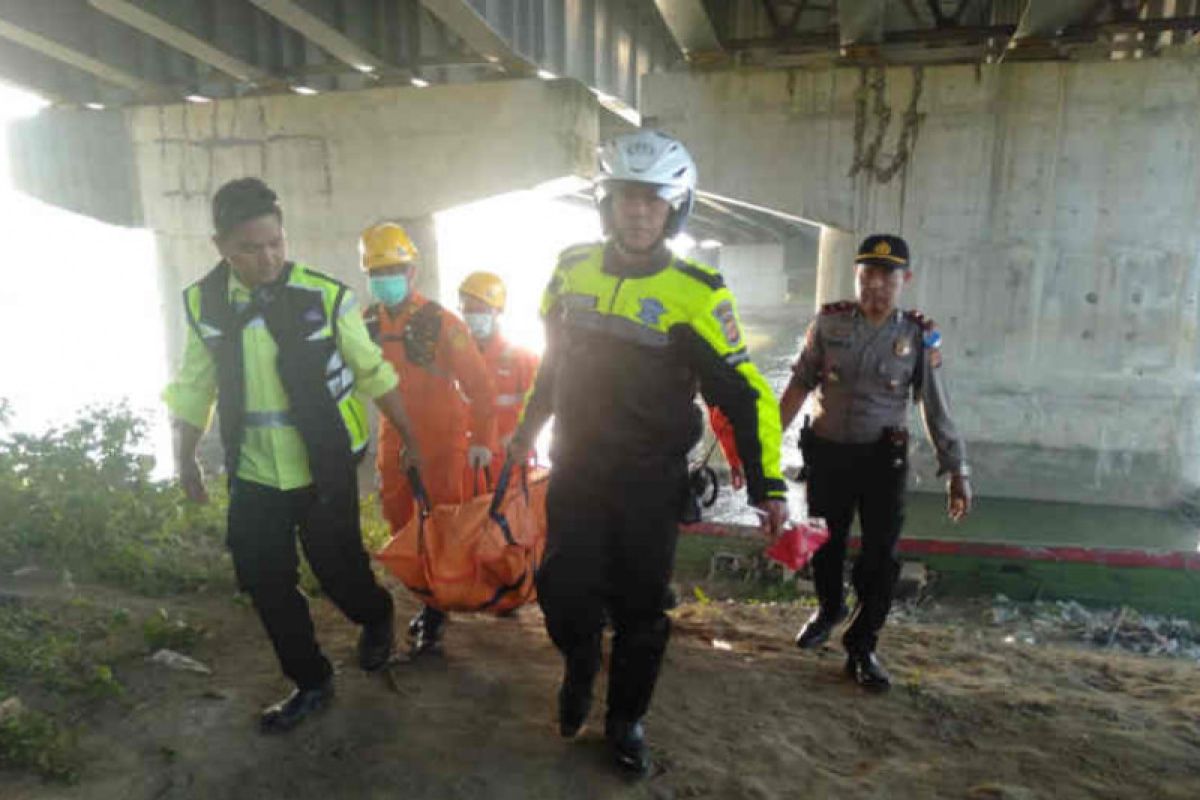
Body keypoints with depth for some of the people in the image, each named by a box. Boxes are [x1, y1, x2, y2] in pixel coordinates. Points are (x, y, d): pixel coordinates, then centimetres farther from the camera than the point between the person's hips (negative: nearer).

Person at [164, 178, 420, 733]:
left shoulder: (325, 295, -13)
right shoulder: (204, 303, -3)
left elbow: (373, 375, -5)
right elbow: (193, 389, 9)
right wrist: (186, 460, 14)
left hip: (325, 467, -3)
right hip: (253, 473, 4)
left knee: (336, 563, 4)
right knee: (264, 580, 7)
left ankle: (376, 618, 40)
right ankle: (311, 683, 28)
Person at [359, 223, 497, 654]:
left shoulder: (440, 322, -12)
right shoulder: (368, 323, 3)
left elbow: (478, 383, -11)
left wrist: (482, 439, -14)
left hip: (442, 437, -5)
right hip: (394, 438, 5)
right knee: (399, 521, 12)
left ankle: (437, 608, 13)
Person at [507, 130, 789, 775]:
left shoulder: (694, 294, -12)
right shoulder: (572, 271, 1)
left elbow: (745, 395, -9)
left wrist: (768, 486, -10)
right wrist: (528, 427, 23)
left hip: (651, 481, -2)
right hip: (575, 471, 3)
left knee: (640, 609, 9)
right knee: (565, 591, 6)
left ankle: (625, 719, 33)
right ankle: (579, 669, 40)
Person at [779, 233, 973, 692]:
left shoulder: (919, 336, -6)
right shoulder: (829, 322, -4)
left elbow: (937, 410, -1)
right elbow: (800, 384, 3)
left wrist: (957, 472, -2)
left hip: (882, 458, -1)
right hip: (826, 452, 1)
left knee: (881, 556, -1)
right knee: (825, 543, 16)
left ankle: (861, 648, 17)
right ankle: (829, 610, 44)